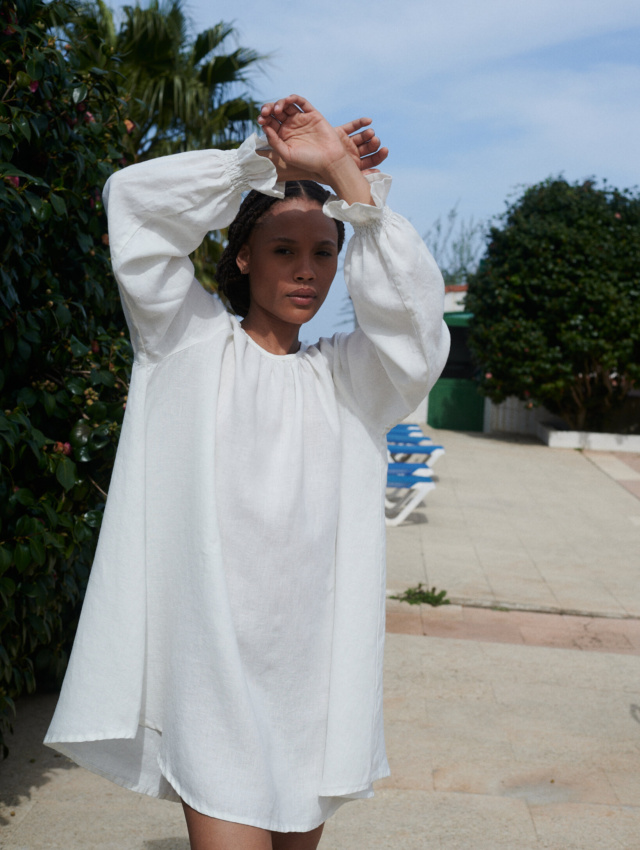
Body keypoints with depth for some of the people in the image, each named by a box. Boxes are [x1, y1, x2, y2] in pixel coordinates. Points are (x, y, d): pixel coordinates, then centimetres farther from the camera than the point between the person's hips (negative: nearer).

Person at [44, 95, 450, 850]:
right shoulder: (190, 342, 6)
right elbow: (136, 198, -2)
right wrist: (264, 158, -5)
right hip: (210, 657, -3)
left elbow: (413, 307, -7)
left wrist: (342, 174, -8)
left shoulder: (349, 375, 12)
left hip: (313, 665, 3)